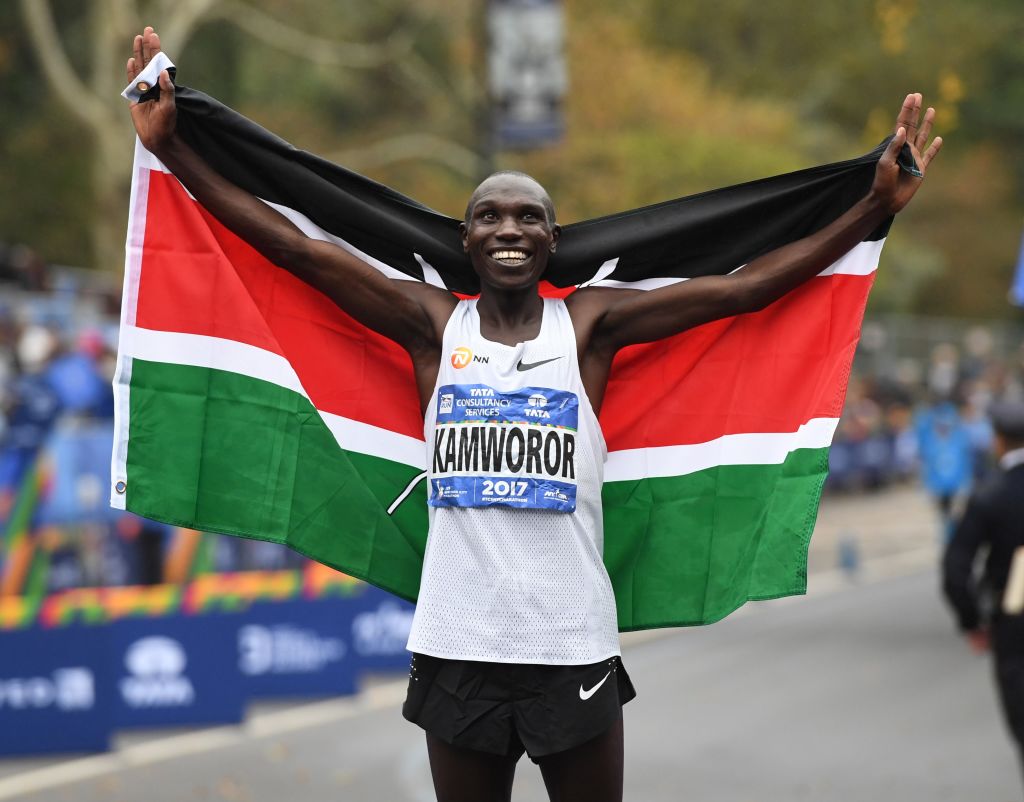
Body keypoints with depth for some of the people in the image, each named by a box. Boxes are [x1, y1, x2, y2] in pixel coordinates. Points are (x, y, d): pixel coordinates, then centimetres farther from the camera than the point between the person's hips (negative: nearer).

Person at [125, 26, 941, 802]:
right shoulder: (433, 325, 4)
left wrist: (877, 205, -8)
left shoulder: (590, 324, 3)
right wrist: (170, 146, -7)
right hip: (458, 650, 1)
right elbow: (295, 248, 0)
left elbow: (743, 287, -2)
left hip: (575, 650, -1)